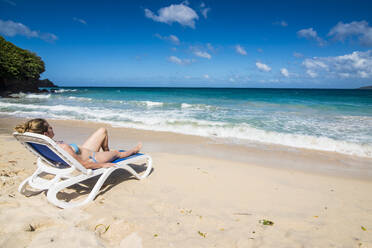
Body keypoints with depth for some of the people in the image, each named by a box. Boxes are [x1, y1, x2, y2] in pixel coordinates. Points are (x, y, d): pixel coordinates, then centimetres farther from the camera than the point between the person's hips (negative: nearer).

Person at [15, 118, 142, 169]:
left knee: (103, 130, 18)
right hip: (91, 159, -8)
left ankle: (106, 152, 46)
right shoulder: (63, 148, -42)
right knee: (117, 153, 21)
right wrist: (104, 165, -20)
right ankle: (134, 150, 56)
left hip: (83, 151, 8)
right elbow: (84, 164, -34)